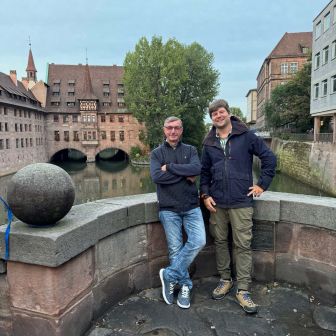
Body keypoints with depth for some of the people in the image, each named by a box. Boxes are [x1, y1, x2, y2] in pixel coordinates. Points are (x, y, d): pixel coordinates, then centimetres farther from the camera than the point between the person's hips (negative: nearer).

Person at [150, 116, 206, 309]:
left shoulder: (190, 150, 8)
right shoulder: (157, 153, 5)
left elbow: (197, 169, -12)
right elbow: (156, 176, -13)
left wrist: (170, 167, -13)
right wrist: (185, 175, -11)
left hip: (191, 207, 1)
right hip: (169, 209, -1)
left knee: (199, 241, -12)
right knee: (175, 249, 3)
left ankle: (170, 275, 4)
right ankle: (185, 286, 22)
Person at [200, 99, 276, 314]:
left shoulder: (246, 136, -2)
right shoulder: (209, 143, 9)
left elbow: (269, 158, 1)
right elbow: (205, 171, 14)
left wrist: (263, 184, -2)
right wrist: (205, 194, 3)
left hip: (241, 202, -3)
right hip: (217, 202, 4)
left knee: (243, 245, 1)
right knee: (220, 242, 12)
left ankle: (243, 289, 14)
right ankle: (225, 280, 30)